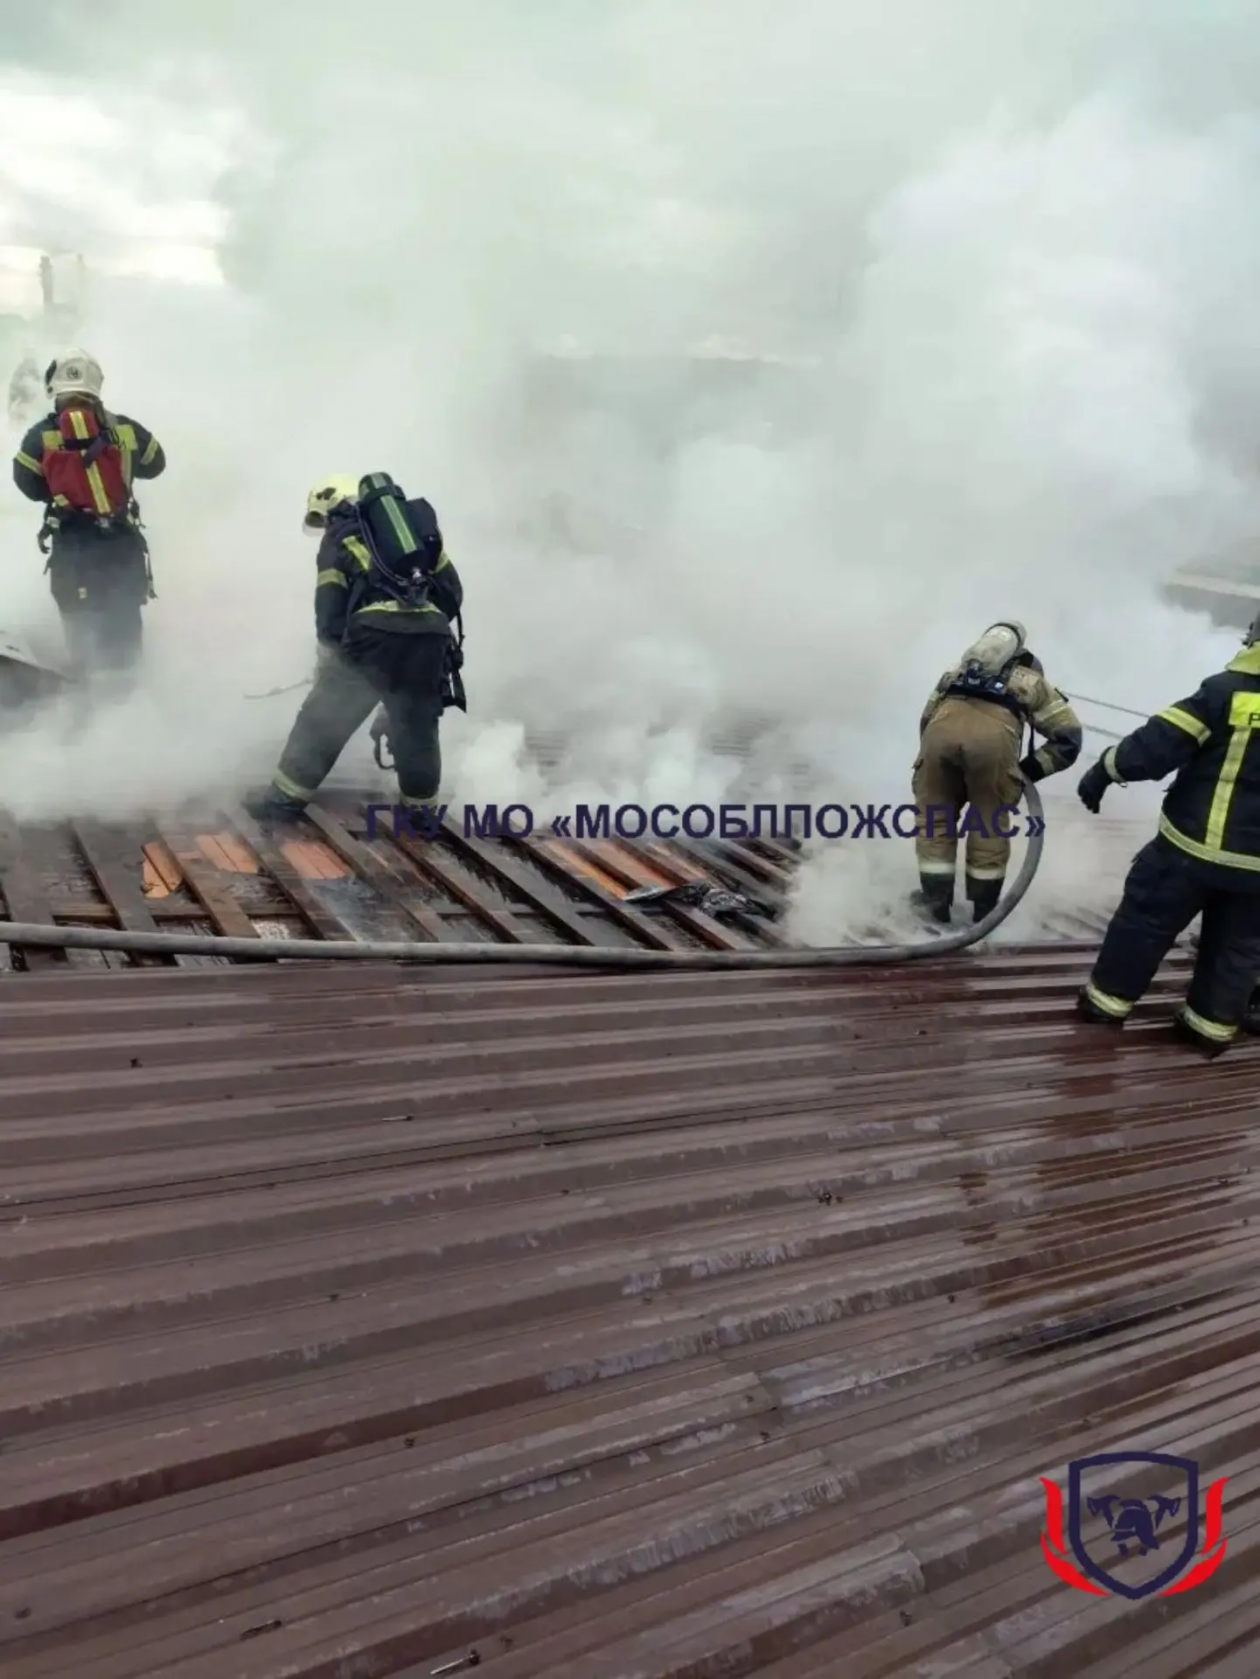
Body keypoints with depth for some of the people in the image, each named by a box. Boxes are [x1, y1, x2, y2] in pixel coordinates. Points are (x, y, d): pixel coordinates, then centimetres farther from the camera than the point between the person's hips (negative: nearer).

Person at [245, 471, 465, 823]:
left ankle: (285, 800, 17)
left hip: (374, 634, -3)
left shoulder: (340, 535, 16)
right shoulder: (418, 522, 27)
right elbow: (451, 590, 22)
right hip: (428, 637, 3)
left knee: (323, 718, 11)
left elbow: (330, 607, 9)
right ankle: (420, 809, 25)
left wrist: (328, 658, 20)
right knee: (418, 727, 20)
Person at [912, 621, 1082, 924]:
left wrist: (938, 766, 43)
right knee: (991, 823, 18)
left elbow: (927, 719, 37)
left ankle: (935, 899, 24)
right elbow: (1068, 737, 28)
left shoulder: (960, 668, 42)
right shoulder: (1033, 681, 35)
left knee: (934, 816, 20)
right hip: (994, 732, -1)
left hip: (943, 724, 2)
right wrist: (1030, 769, 31)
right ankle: (985, 906, 27)